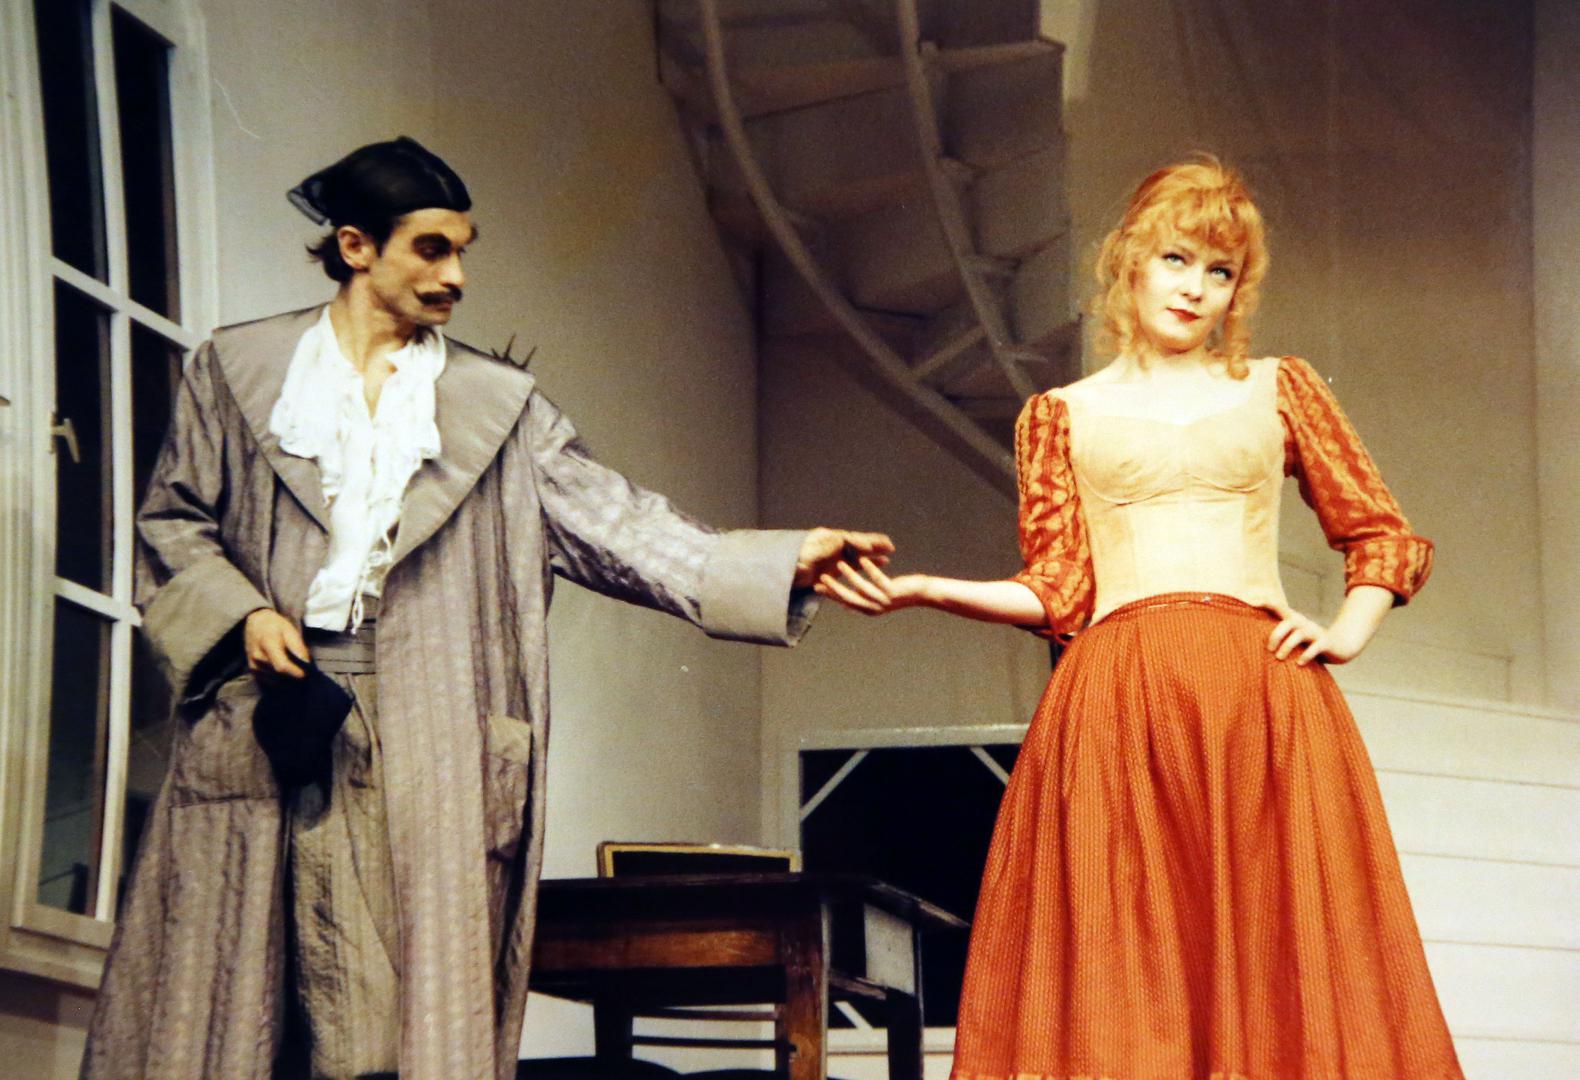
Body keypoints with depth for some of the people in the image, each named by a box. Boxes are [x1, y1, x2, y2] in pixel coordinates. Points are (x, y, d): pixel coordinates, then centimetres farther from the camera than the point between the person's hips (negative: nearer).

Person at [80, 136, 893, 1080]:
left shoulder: (496, 404, 11)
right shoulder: (237, 371, 10)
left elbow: (610, 524, 3)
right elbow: (173, 523, 12)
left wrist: (784, 565, -9)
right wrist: (241, 614, -8)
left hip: (426, 743, 1)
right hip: (262, 714, 0)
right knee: (234, 988, -2)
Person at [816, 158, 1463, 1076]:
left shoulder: (1280, 390, 17)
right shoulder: (1062, 415, 16)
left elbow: (1388, 536, 18)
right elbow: (1058, 590, 8)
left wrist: (1348, 635, 2)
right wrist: (923, 591, -4)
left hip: (1263, 695, 0)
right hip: (1116, 704, 0)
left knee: (1274, 967, -7)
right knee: (1122, 985, -7)